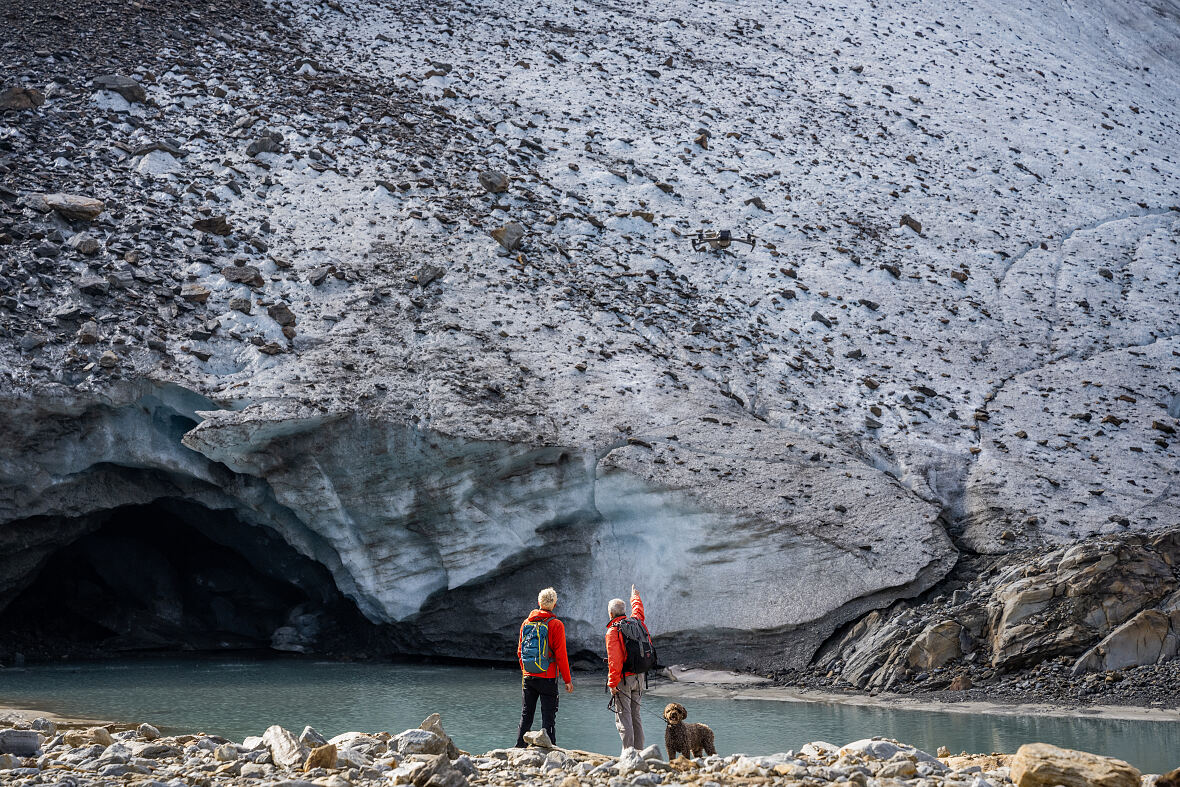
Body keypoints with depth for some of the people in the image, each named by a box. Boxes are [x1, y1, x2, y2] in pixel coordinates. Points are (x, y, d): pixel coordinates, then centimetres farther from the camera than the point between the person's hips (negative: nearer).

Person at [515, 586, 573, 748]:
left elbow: (519, 652, 13)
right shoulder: (555, 625, -10)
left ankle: (519, 748, 13)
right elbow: (561, 655, -11)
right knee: (548, 716, 0)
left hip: (528, 678, 5)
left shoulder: (526, 623, 6)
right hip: (548, 678, -4)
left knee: (526, 715, 12)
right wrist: (567, 679, -5)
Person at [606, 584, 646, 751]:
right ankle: (639, 752, 16)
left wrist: (613, 682, -17)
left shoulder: (613, 631, -15)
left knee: (623, 717, -5)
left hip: (622, 678, -7)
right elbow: (638, 610, 31)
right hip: (638, 677, 7)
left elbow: (614, 660, -21)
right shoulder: (636, 622, 6)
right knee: (635, 716, 14)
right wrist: (635, 597, 51)